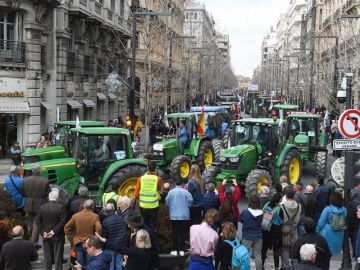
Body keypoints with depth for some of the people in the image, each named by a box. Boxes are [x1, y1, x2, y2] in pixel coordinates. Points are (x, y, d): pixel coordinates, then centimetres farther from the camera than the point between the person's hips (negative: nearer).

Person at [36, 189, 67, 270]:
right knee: (58, 257, 4)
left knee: (47, 257, 12)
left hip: (46, 236, 3)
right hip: (58, 236, -3)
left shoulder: (42, 207, -2)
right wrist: (54, 231, -12)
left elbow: (38, 221, -1)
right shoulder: (61, 207, -12)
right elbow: (63, 221, -17)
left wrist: (42, 232, 0)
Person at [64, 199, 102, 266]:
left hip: (79, 243, 3)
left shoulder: (75, 215, -1)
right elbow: (99, 228, -23)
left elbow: (66, 228, 1)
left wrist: (71, 239, 9)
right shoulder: (95, 216, -11)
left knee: (80, 265, 14)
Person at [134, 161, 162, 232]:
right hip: (153, 206, -1)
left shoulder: (141, 178, -7)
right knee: (152, 225, 10)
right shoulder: (158, 179, -10)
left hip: (143, 206, 2)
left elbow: (136, 195, -5)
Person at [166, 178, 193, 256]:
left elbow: (167, 202, -1)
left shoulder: (171, 192, -5)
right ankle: (182, 250, 7)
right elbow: (190, 201, -7)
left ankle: (175, 250, 8)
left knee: (175, 233, 6)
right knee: (183, 233, 6)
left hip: (174, 216, 0)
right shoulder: (186, 192, -7)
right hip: (184, 216, 0)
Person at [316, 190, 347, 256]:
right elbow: (345, 222, 5)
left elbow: (321, 222, -11)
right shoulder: (344, 210, -5)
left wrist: (317, 231, 2)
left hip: (327, 235, -4)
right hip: (339, 236, 4)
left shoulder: (327, 209, -17)